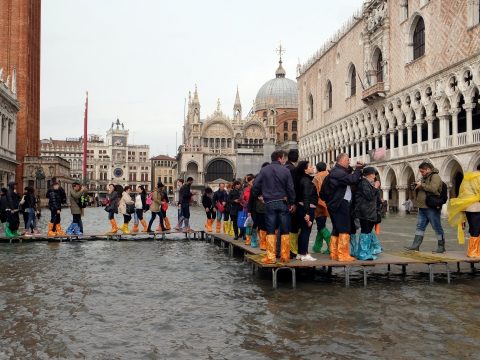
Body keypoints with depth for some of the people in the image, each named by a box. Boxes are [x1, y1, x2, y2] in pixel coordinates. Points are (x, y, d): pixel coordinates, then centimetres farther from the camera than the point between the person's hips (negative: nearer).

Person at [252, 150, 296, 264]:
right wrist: (292, 203, 5)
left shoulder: (264, 170, -1)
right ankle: (285, 256, 10)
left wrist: (262, 194, 14)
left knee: (270, 231, 3)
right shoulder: (285, 170, -4)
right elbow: (290, 188, -5)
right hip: (283, 203, 0)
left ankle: (270, 257, 0)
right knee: (284, 231, 8)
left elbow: (256, 186, -3)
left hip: (269, 203, 0)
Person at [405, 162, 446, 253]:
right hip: (422, 208, 9)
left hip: (432, 208, -9)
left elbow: (433, 188, -25)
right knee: (420, 226, 8)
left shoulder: (435, 177, -9)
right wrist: (416, 188, 6)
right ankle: (415, 245, 10)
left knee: (437, 227, 0)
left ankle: (441, 246, 9)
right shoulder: (424, 177, 18)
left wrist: (421, 185, -17)